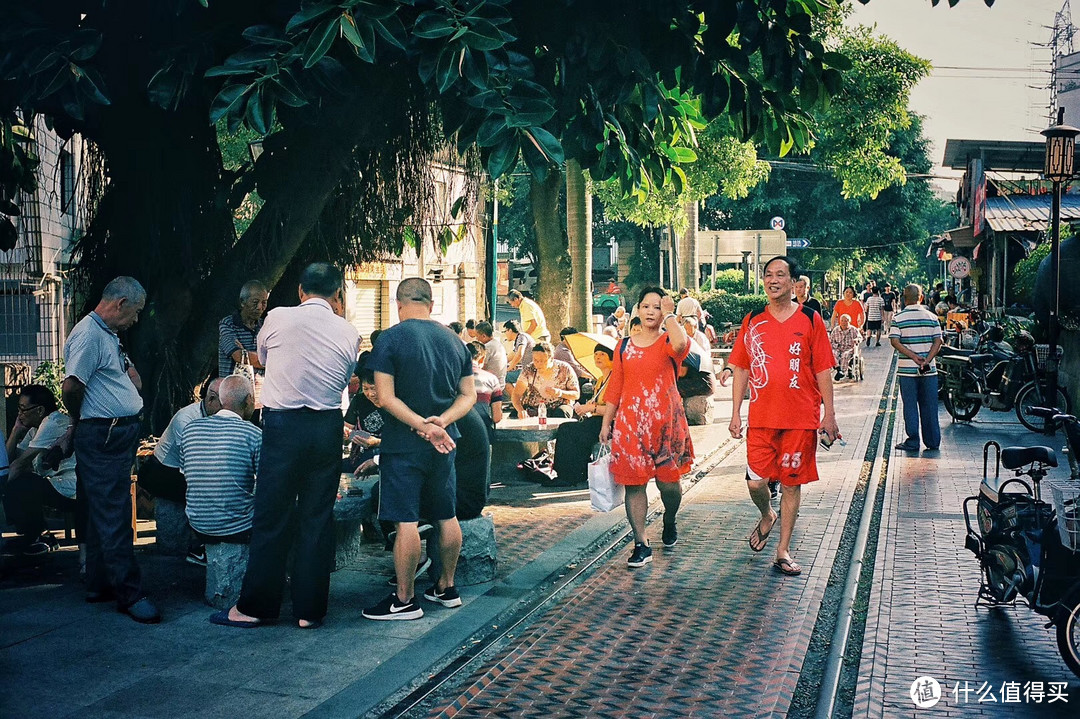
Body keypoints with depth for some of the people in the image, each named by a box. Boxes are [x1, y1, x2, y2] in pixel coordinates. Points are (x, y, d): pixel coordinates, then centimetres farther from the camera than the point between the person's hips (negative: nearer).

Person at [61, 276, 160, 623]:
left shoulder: (109, 335, 18)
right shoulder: (88, 335, -15)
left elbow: (131, 378, 27)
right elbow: (71, 387, -19)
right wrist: (79, 423, -3)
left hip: (121, 435, 11)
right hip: (102, 438, -11)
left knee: (106, 513, 15)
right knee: (113, 516, -7)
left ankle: (99, 584, 23)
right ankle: (129, 594, -4)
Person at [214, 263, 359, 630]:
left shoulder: (278, 318, -2)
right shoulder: (348, 333, 3)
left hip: (283, 424, -2)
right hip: (328, 427, 3)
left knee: (272, 516, 4)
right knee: (317, 517, 8)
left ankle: (255, 606, 13)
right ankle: (310, 609, 13)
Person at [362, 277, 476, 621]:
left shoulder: (391, 338, -11)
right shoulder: (454, 341, 6)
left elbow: (386, 397, -17)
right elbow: (469, 396, 6)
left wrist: (423, 426, -18)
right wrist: (442, 420, -8)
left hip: (404, 445, -6)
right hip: (444, 443, 6)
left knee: (406, 521, -2)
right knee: (447, 517, 15)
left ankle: (405, 600, 5)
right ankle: (447, 587, 26)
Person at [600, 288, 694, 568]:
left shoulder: (668, 342, 1)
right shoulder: (624, 346, 11)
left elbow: (681, 344, -26)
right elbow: (614, 387, 13)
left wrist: (669, 314, -14)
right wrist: (606, 423, 10)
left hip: (665, 421, -2)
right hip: (630, 422, 2)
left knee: (668, 481, 2)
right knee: (634, 482, -1)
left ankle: (669, 523, 34)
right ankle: (641, 545, 6)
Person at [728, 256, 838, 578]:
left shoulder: (810, 320, 0)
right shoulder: (752, 321, 6)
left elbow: (823, 370, 2)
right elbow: (741, 369, 10)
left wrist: (829, 414, -1)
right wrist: (736, 413, 6)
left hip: (801, 418, -1)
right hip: (761, 417, 2)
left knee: (791, 482, 4)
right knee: (755, 482, -3)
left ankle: (783, 551, 16)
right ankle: (767, 517, 32)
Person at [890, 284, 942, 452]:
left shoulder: (898, 318, -3)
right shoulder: (931, 317, 3)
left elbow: (895, 341, -12)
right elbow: (938, 341, -3)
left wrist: (913, 356, -13)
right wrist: (926, 360, -9)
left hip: (907, 369, -2)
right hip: (929, 369, 2)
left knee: (910, 406, 5)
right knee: (929, 406, 9)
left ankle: (913, 442, 7)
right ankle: (933, 441, 14)